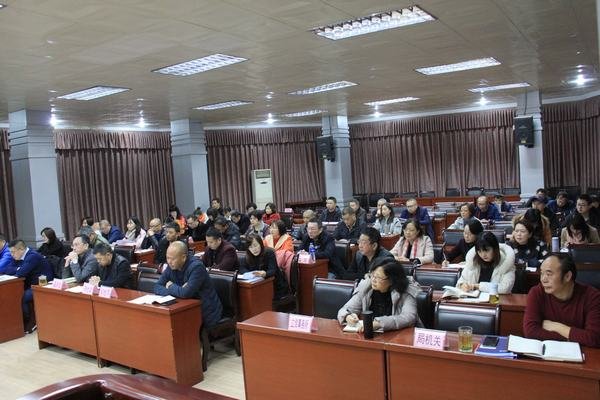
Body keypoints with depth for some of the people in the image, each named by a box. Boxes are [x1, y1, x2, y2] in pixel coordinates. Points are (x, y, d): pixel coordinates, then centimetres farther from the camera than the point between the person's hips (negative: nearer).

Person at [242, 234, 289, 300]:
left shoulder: (269, 253, -14)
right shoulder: (249, 256, 1)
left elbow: (272, 271, -24)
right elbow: (242, 268, -4)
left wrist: (264, 274, -46)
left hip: (277, 287, -5)